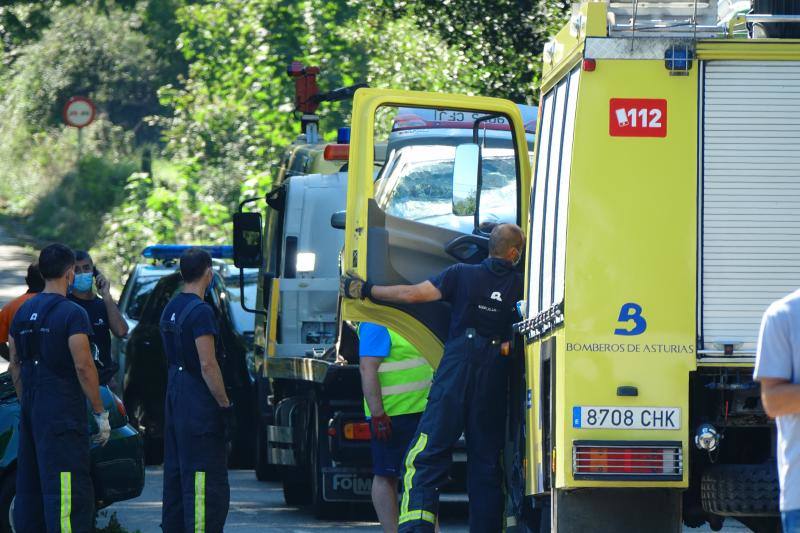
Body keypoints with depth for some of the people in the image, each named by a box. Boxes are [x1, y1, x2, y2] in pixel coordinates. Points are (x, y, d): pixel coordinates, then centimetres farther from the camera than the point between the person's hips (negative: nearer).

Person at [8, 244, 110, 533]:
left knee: (29, 486, 14)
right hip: (63, 411, -8)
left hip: (31, 411, 8)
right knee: (67, 489, -12)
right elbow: (83, 366, -15)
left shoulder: (23, 313, 12)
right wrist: (101, 413, -10)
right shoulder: (72, 314, -11)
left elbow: (15, 366, 16)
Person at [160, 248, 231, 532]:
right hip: (198, 402, -9)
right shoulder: (201, 311, -16)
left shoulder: (170, 309, 12)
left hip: (174, 398, 9)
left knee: (176, 473, 14)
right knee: (207, 479, -9)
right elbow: (208, 365, -20)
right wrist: (225, 404, -14)